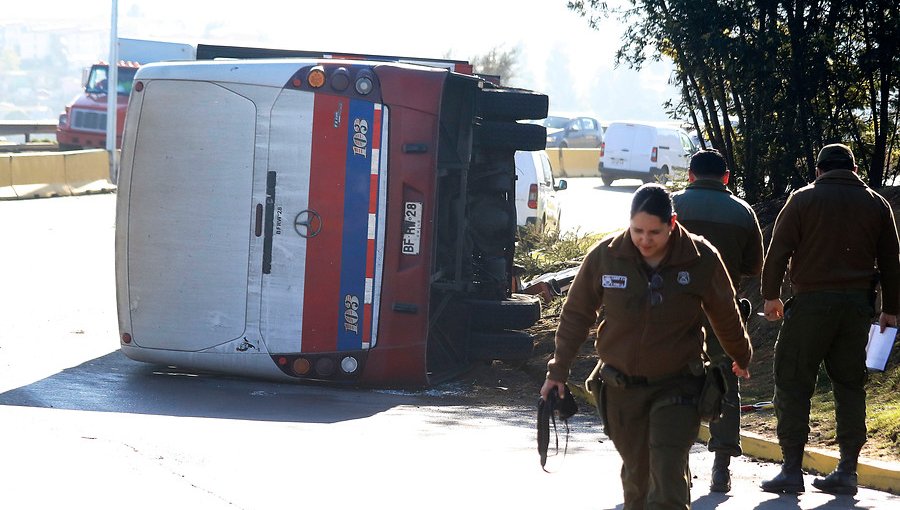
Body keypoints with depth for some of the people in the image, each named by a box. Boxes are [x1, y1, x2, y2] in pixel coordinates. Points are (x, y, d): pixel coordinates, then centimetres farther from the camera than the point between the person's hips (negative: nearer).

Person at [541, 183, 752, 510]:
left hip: (677, 385, -2)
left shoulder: (702, 260, -10)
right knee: (636, 475, 11)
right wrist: (558, 371, 7)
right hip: (622, 387, 2)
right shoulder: (604, 257, -8)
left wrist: (742, 358, 23)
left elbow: (726, 318, 7)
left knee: (668, 475, -16)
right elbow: (576, 315, 6)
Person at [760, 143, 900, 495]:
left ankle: (792, 467, -5)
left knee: (793, 383, 1)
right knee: (850, 385, 10)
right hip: (858, 304, 4)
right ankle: (847, 470, 8)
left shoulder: (803, 200, 1)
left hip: (812, 301, -3)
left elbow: (778, 250, -2)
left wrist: (771, 295, 6)